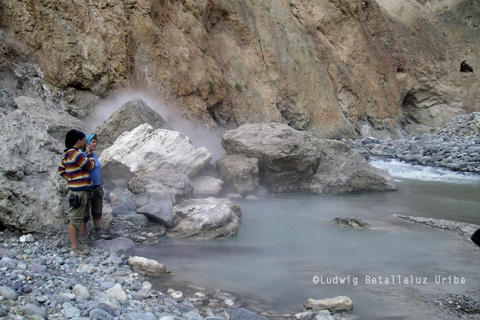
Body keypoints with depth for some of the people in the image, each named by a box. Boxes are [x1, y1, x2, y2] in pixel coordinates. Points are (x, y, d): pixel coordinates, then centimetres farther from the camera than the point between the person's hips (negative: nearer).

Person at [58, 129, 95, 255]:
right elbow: (91, 165, -8)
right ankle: (75, 246, 5)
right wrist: (90, 153, 8)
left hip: (83, 190, 10)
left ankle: (84, 238, 37)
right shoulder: (76, 154, -20)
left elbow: (61, 170, 22)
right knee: (75, 219, -2)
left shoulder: (67, 155, 11)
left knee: (84, 216, 22)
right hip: (78, 192, -10)